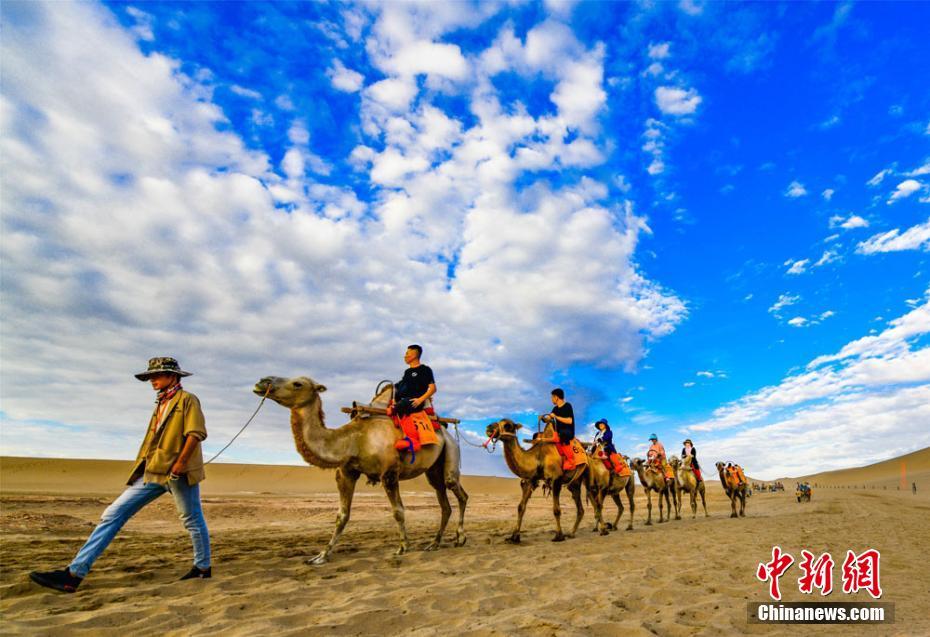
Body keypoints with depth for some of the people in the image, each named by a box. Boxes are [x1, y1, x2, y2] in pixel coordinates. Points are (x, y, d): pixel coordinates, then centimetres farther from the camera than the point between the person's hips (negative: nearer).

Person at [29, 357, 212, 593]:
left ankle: (203, 568, 22)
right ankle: (75, 573, 8)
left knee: (192, 520, 5)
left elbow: (196, 433, -18)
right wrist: (140, 468, 16)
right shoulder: (160, 404, 19)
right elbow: (153, 440, 22)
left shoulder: (187, 399, -7)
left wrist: (178, 465, -22)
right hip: (152, 472, 8)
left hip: (179, 473, -8)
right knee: (114, 514, 3)